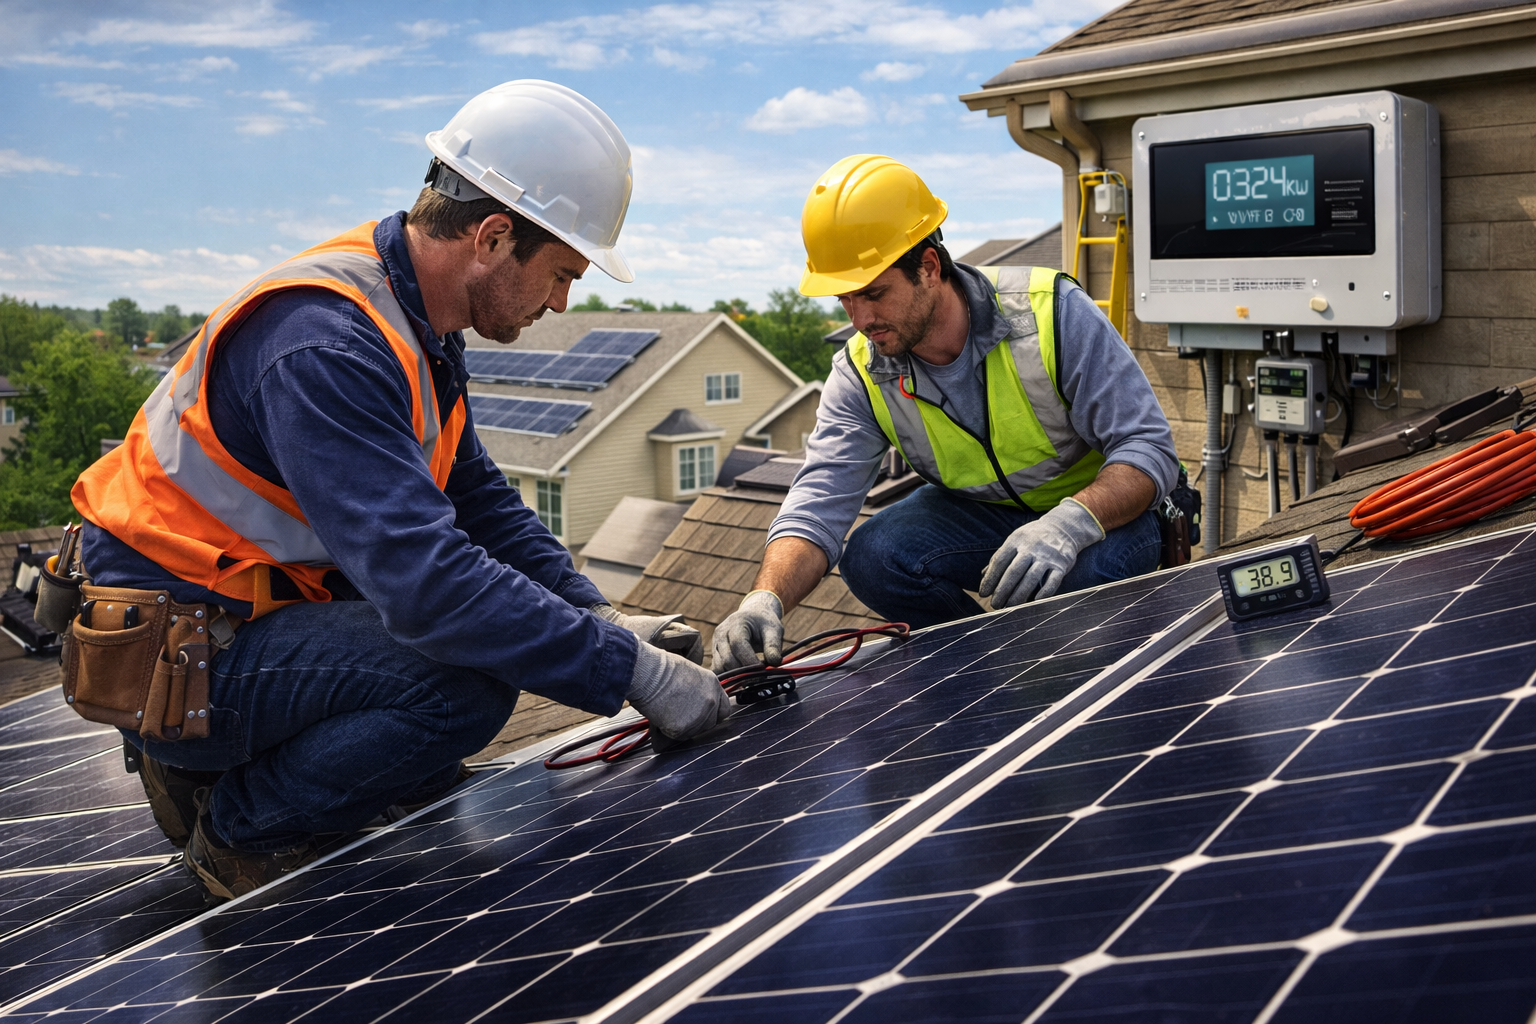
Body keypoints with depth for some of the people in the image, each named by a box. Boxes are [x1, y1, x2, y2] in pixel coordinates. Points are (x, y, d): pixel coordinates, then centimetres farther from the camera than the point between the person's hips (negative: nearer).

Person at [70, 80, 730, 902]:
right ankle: (235, 826, -3)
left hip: (264, 602, 10)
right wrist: (630, 670, -31)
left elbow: (479, 499, 11)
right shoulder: (326, 342, -28)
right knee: (468, 683, -28)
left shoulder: (411, 324, 4)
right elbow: (423, 576, -36)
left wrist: (600, 617, 0)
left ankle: (256, 764, 10)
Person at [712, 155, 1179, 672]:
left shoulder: (1053, 312, -25)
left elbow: (1150, 451, -26)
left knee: (1090, 566, -37)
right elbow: (816, 506, -21)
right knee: (871, 557, -24)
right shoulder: (861, 374, -14)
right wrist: (765, 599, -42)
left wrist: (1068, 524, -47)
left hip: (1102, 508, -3)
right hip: (981, 511, 4)